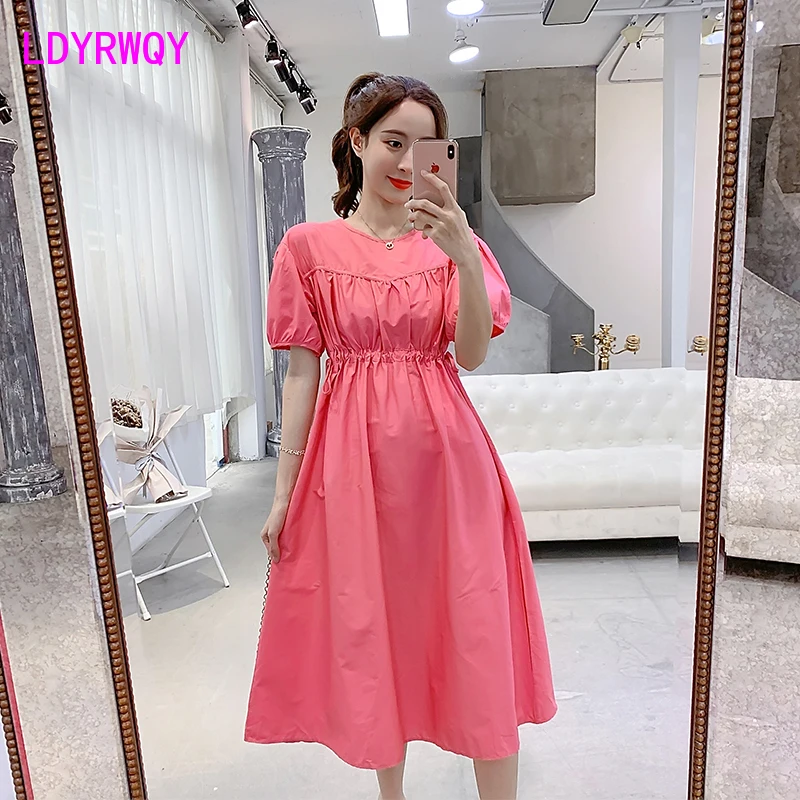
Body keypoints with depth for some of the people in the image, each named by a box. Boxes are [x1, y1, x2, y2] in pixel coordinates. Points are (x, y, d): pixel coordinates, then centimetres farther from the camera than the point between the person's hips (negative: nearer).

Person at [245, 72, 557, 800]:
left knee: (476, 628, 5)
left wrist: (464, 255, -20)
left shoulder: (452, 239, 6)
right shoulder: (310, 246, 3)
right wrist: (284, 489, 0)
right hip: (351, 454, 0)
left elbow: (471, 354, -5)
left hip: (444, 451, 1)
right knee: (366, 627, 12)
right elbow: (302, 371, 1)